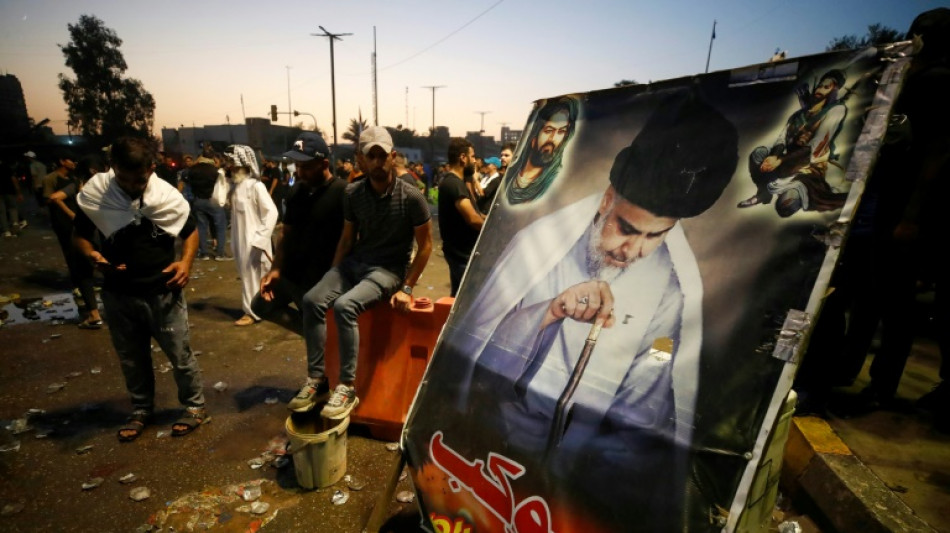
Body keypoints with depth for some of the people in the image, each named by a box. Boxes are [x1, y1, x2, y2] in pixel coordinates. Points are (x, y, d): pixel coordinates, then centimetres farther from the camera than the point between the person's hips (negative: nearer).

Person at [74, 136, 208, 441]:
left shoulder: (167, 195, -8)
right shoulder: (94, 194, -6)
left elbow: (190, 231, 4)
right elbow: (80, 234, 6)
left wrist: (186, 262, -14)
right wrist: (92, 255, -16)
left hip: (163, 292, -2)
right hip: (118, 294, 2)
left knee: (180, 355, 7)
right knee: (131, 359, 18)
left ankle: (195, 406, 26)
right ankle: (141, 410, 37)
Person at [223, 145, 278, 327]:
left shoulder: (256, 186, -15)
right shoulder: (236, 186, 8)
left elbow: (272, 212, -19)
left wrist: (260, 237, -19)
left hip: (253, 240, -8)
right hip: (240, 238, 8)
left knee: (253, 275, 4)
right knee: (246, 275, 17)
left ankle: (253, 312, 17)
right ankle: (252, 307, 31)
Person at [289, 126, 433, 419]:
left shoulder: (411, 196, -12)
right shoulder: (353, 194, 1)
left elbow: (425, 245, -6)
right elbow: (347, 236, 13)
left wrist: (407, 288, -9)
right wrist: (333, 275, 7)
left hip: (389, 269, -5)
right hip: (355, 262, 5)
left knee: (344, 306, -29)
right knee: (312, 300, -18)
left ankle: (347, 387, -16)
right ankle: (316, 379, -6)